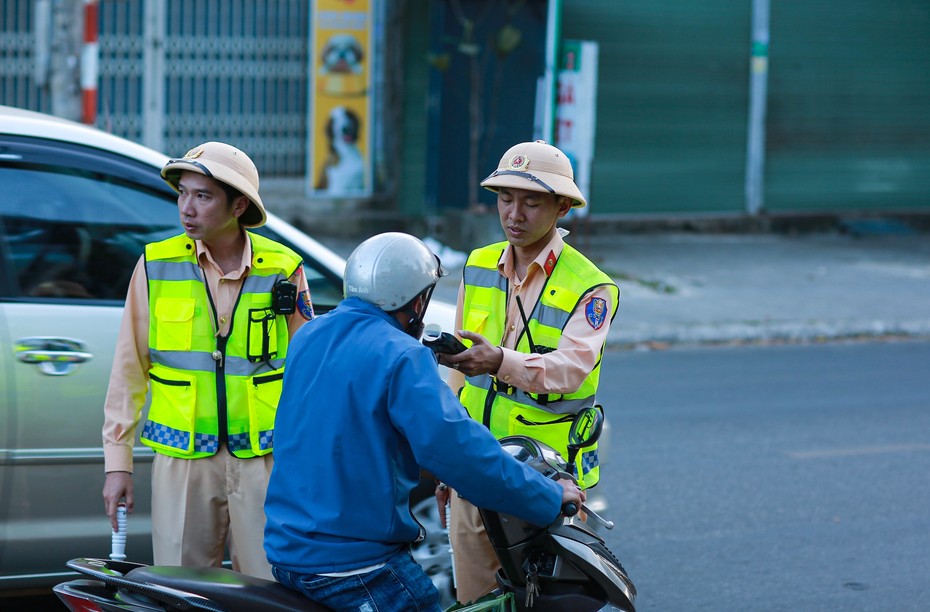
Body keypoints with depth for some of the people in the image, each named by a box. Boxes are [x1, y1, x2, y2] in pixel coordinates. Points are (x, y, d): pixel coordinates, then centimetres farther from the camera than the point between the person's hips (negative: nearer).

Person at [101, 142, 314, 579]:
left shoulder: (283, 270, 2)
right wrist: (117, 462, 3)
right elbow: (128, 370, 6)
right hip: (181, 461, 0)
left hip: (264, 461, 0)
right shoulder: (157, 265, 3)